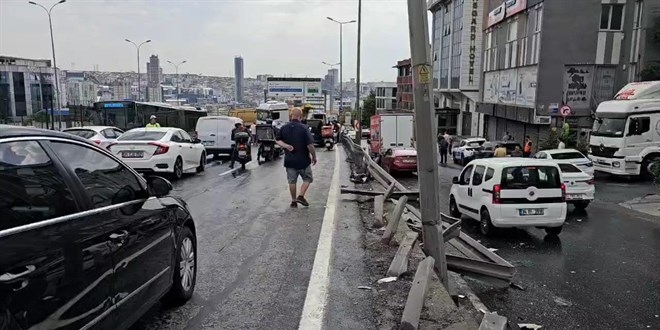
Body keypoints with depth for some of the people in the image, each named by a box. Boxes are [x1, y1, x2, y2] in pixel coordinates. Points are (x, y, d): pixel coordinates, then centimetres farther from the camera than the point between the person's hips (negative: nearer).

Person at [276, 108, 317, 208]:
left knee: (292, 181, 14)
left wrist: (286, 146, -8)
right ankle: (301, 196, 2)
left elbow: (277, 140, 4)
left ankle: (293, 201, 20)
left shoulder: (284, 128, -1)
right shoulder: (304, 128, -16)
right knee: (307, 179, 15)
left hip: (289, 160, 4)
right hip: (303, 160, -4)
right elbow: (310, 145, -18)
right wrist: (314, 157, -5)